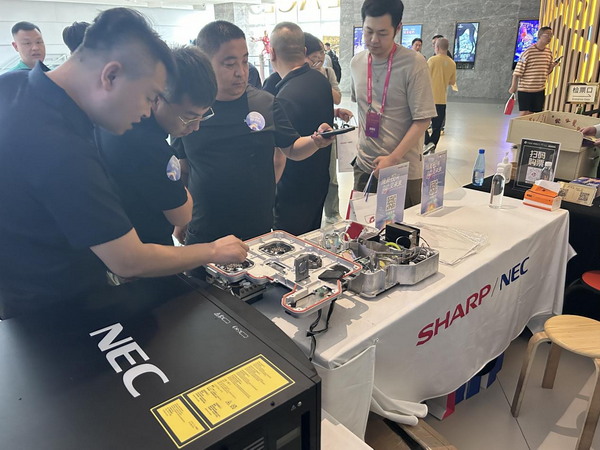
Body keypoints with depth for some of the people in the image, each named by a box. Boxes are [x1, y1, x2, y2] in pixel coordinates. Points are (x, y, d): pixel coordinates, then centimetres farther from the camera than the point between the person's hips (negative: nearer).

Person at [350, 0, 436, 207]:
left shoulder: (414, 64, -12)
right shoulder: (356, 63, 5)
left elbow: (422, 120, -14)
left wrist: (393, 159, -20)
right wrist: (363, 146, 14)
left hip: (403, 171, -5)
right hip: (364, 167, 5)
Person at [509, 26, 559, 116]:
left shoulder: (549, 52, 8)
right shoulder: (528, 52, -12)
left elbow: (547, 71, 17)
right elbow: (518, 71, -12)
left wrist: (552, 66, -4)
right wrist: (513, 87, -12)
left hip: (540, 90, 6)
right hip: (525, 89, -6)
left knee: (531, 114, 9)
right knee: (524, 114, -5)